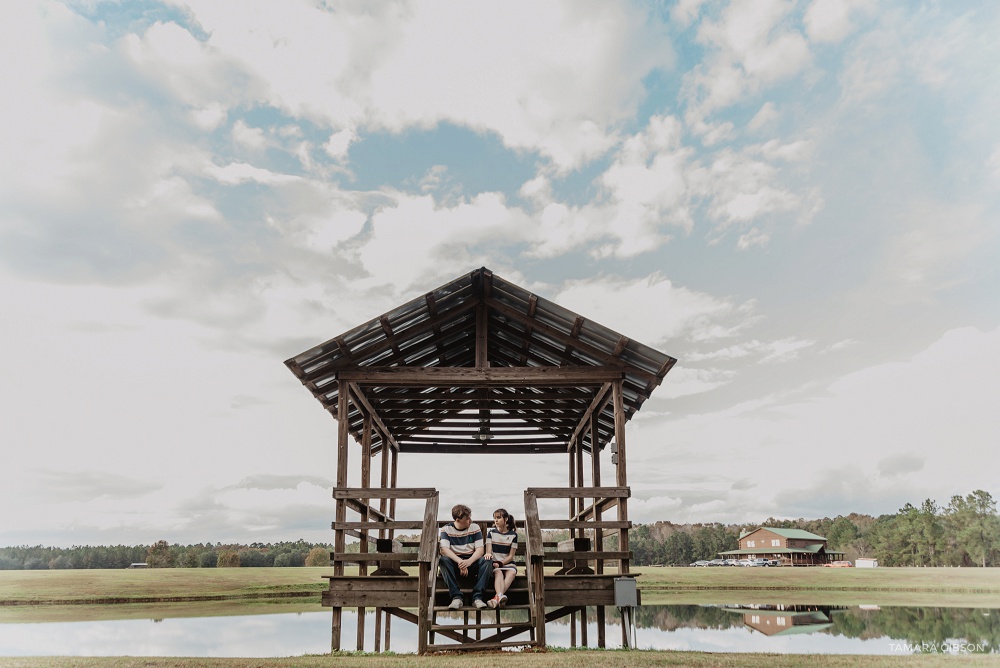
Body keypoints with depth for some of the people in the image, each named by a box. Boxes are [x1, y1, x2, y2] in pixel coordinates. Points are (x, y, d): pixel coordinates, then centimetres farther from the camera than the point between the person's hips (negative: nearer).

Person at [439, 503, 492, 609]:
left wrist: (469, 561, -29)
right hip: (454, 561, -1)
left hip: (472, 562, 1)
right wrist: (459, 562, -34)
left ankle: (477, 597, -31)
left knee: (487, 561, -29)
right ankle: (456, 597, -35)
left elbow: (480, 549, -7)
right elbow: (444, 549, -17)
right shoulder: (446, 529, -2)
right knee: (443, 560, -34)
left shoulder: (475, 527, 3)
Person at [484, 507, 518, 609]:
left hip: (507, 563, 0)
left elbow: (511, 555, 1)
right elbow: (488, 551, -2)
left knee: (512, 572, -34)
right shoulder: (492, 533, 8)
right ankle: (500, 596, -60)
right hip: (494, 563, 0)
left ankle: (497, 598, -52)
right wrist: (488, 554, -27)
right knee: (498, 572, -35)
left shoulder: (513, 535, 5)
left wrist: (500, 563, -15)